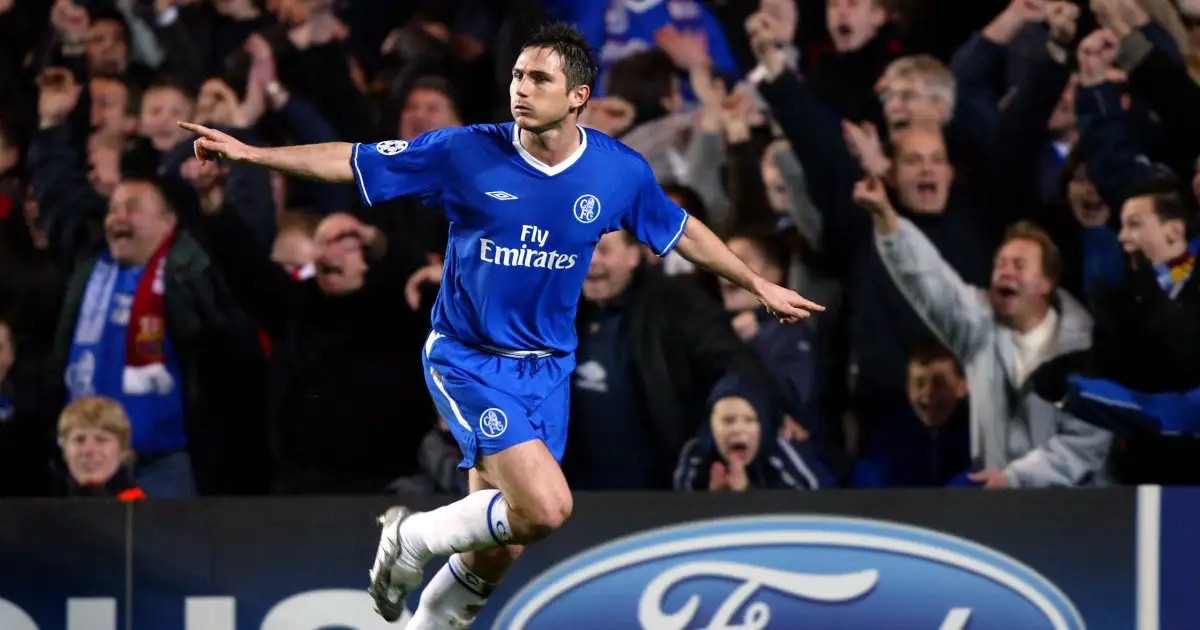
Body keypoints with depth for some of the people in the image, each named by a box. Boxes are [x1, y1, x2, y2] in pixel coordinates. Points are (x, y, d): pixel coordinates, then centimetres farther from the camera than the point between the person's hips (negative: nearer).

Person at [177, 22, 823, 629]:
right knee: (546, 508, -23)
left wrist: (762, 287, 21)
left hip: (547, 369, 4)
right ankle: (413, 538, 3)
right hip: (468, 359, -4)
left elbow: (683, 233, 14)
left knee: (496, 555, 3)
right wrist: (250, 153, -13)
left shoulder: (619, 172, -5)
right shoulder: (466, 153, -12)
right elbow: (351, 161, -6)